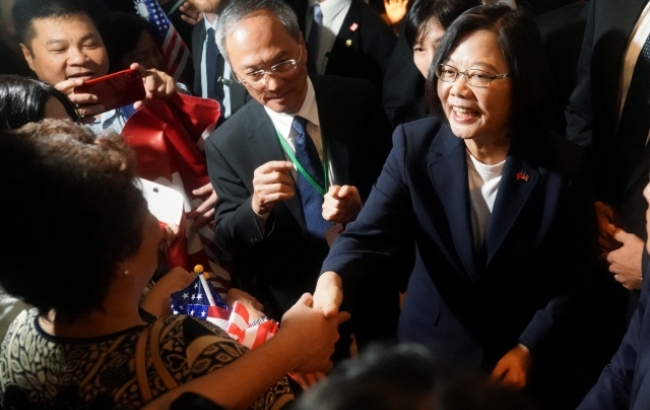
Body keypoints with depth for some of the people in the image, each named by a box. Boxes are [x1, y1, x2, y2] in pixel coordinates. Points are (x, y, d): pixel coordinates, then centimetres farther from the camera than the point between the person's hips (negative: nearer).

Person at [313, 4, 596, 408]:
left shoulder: (564, 164, -16)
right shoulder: (414, 144, -14)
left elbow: (573, 278, -7)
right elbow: (370, 232, -24)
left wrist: (530, 348, -11)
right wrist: (333, 276, -43)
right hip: (433, 346, 1)